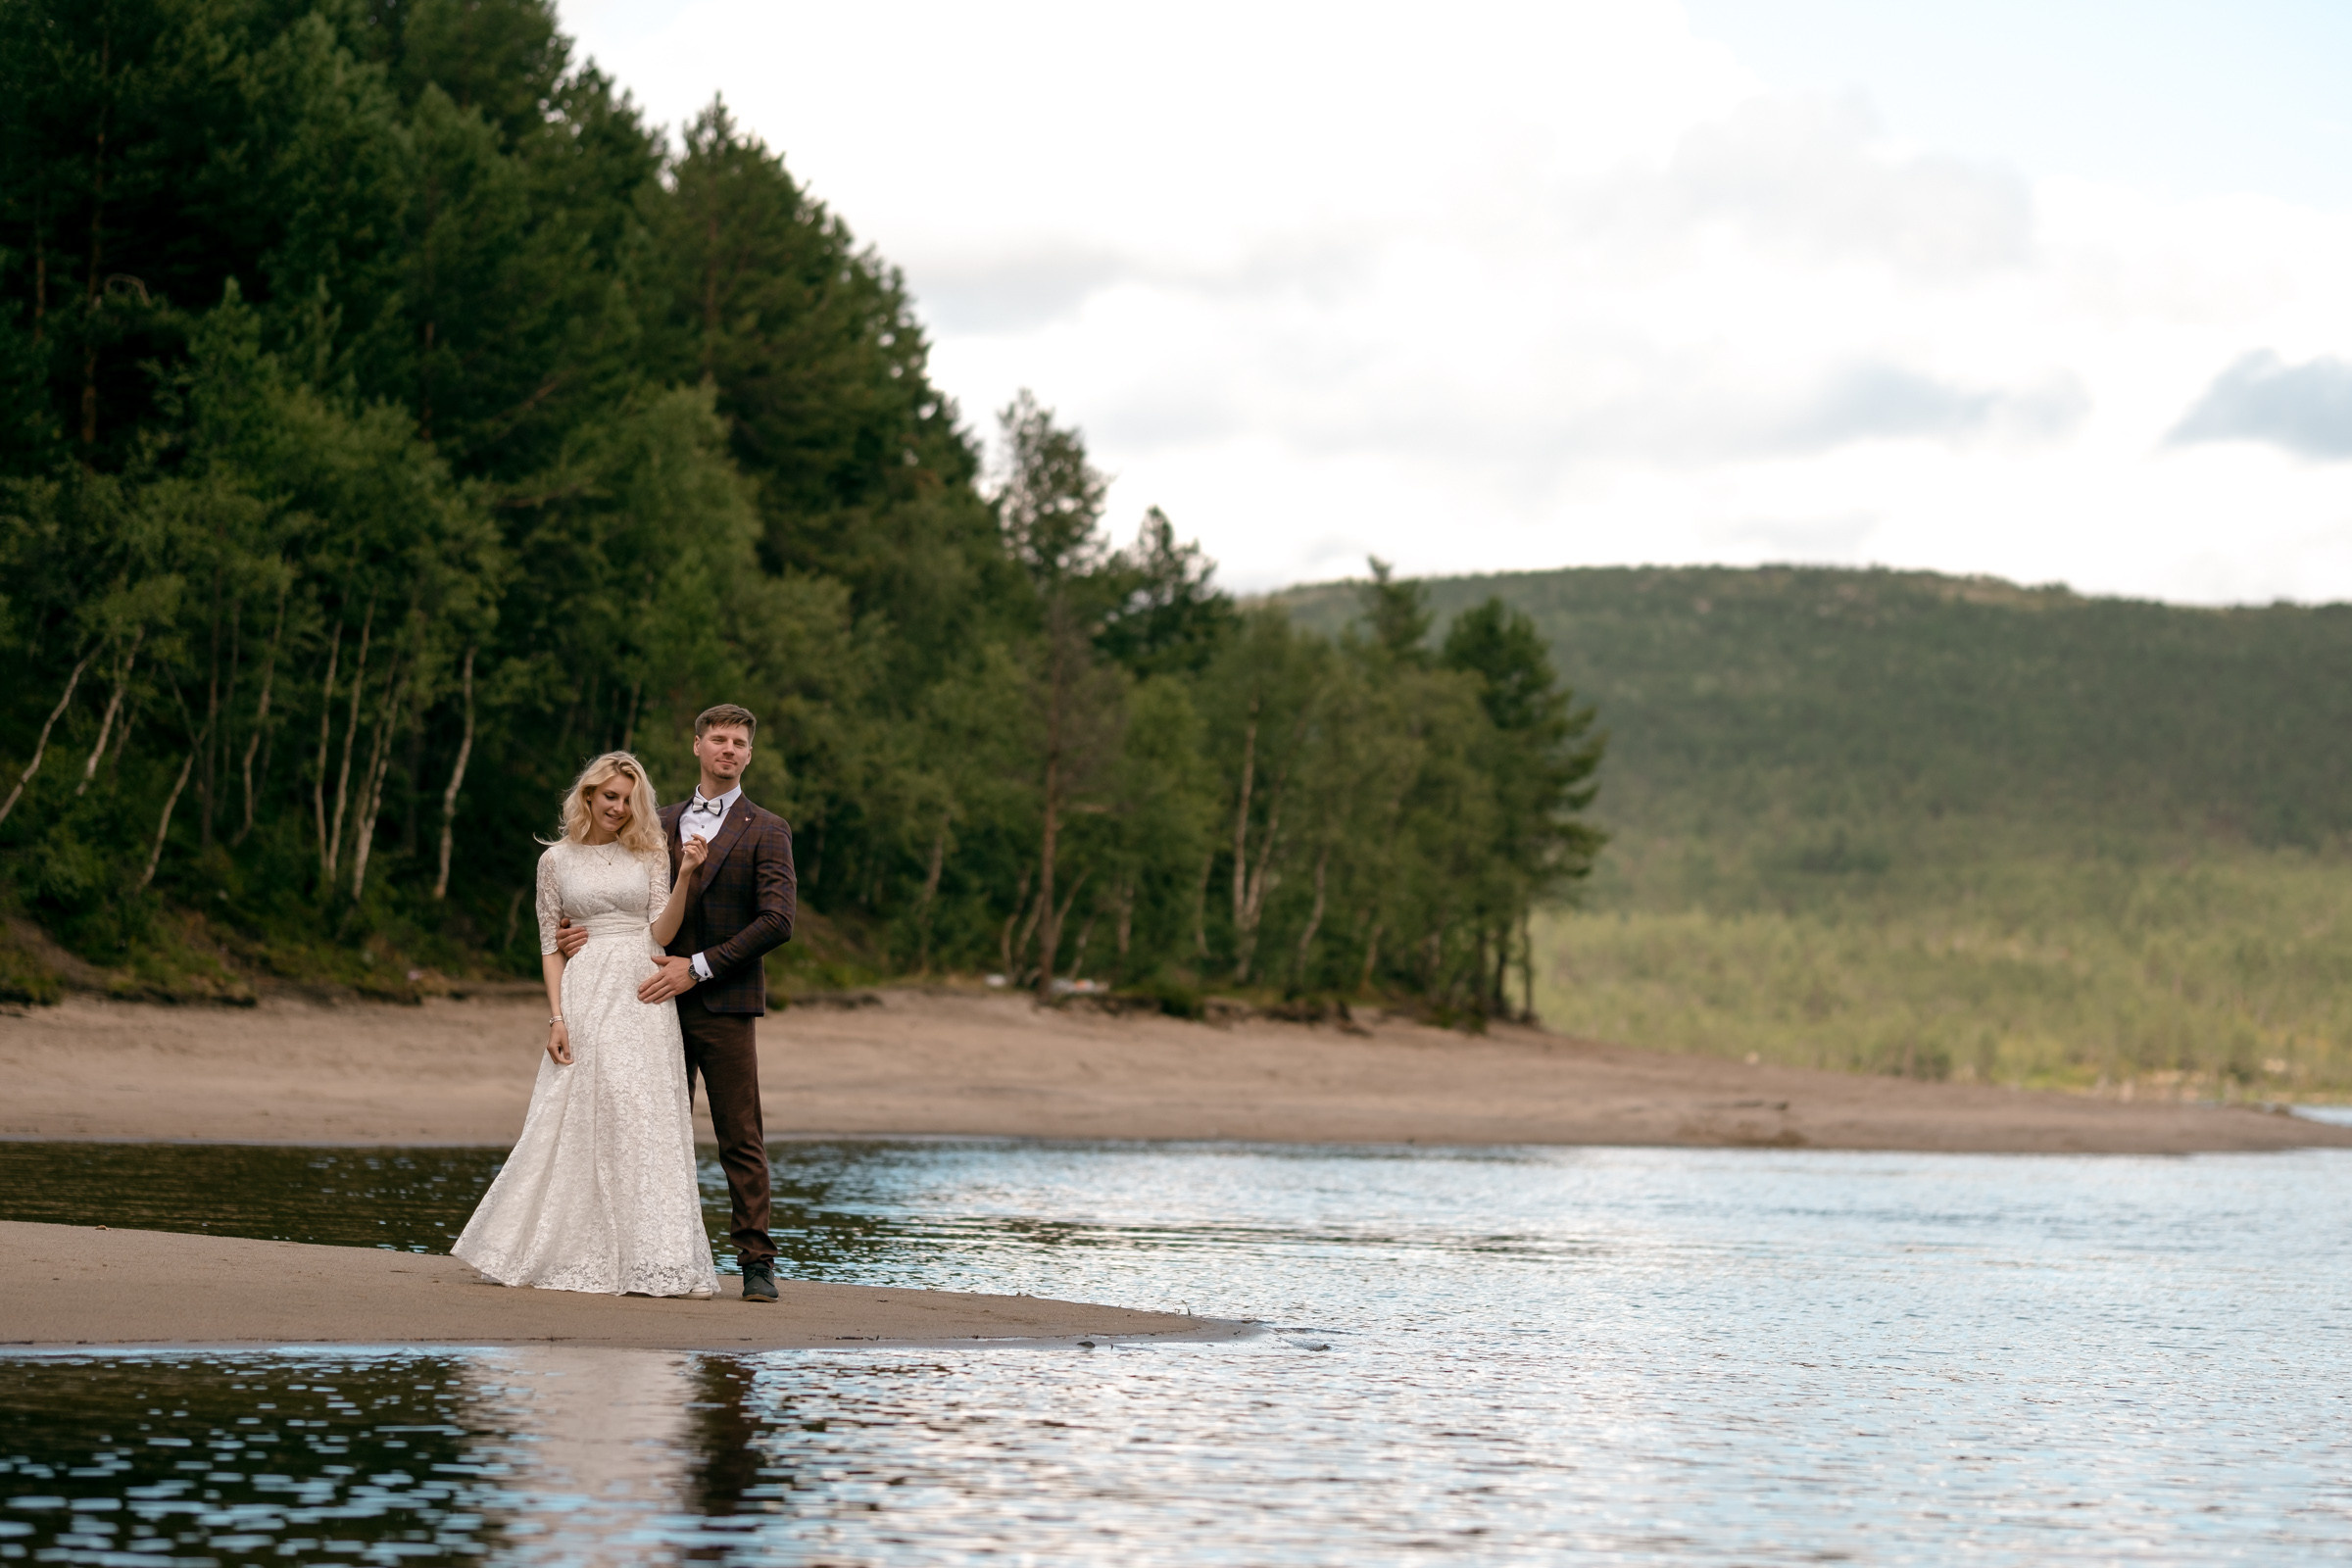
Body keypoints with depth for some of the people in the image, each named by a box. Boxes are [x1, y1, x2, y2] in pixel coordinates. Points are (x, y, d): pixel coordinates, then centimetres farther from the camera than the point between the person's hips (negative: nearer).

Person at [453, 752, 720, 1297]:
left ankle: (652, 1257, -2)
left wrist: (687, 878, -13)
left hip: (643, 996, 1)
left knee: (645, 1120, -4)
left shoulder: (648, 856, 9)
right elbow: (549, 946, 6)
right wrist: (556, 1019, -4)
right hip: (584, 994, 0)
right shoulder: (557, 860, 8)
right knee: (575, 1121, -2)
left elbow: (661, 933, 0)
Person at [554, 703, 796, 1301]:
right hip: (667, 1004, 4)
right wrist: (589, 932, 0)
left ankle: (756, 1262, -2)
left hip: (724, 1006, -4)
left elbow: (777, 920, -9)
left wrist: (699, 966, -14)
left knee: (741, 1140, -4)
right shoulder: (663, 824, 15)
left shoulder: (765, 831, 1)